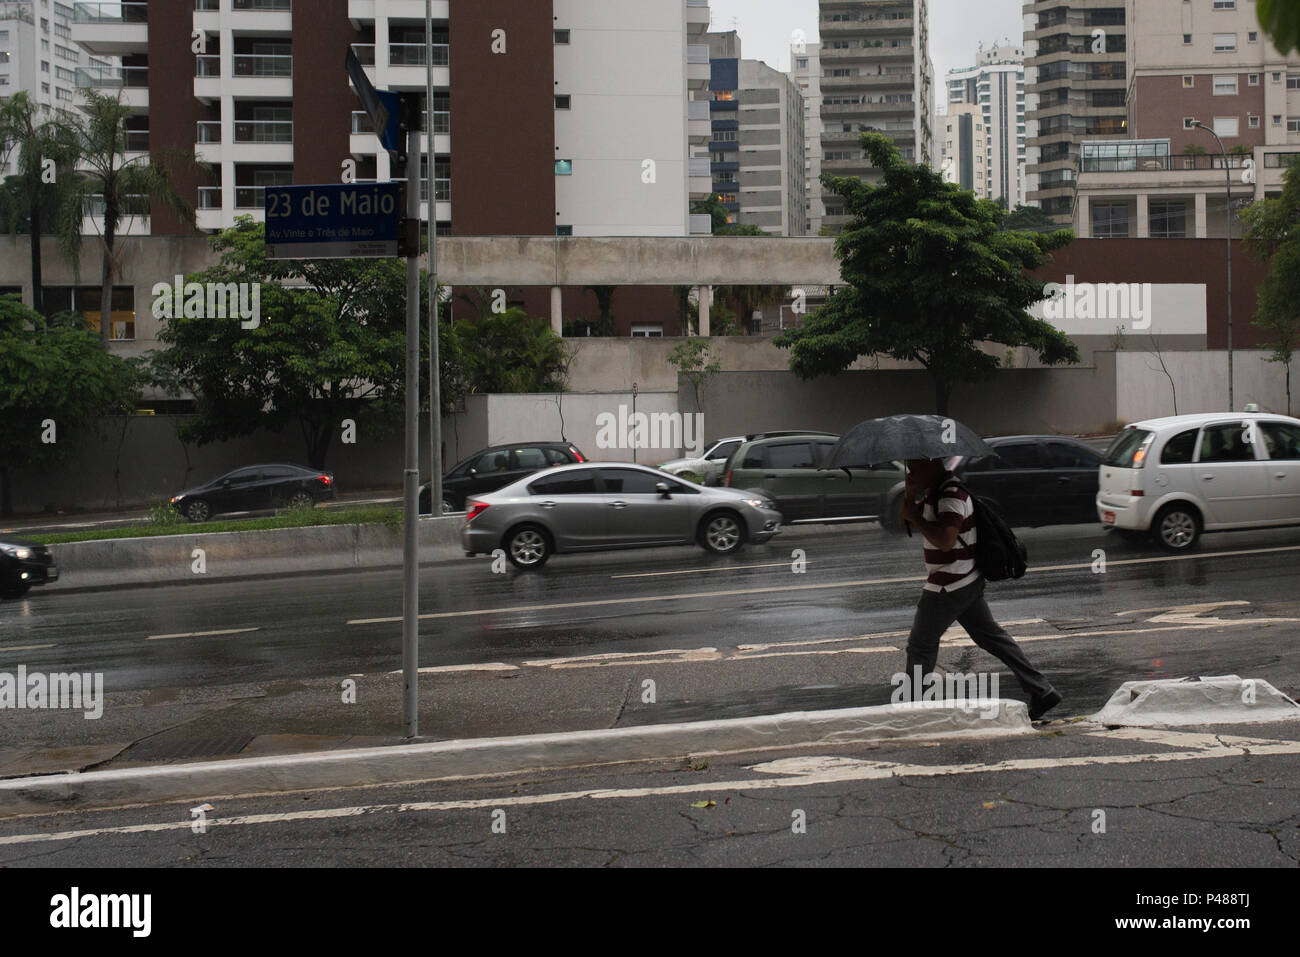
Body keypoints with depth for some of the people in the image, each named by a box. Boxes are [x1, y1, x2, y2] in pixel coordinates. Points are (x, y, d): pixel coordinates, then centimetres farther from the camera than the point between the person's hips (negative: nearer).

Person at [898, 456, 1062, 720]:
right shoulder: (933, 493, 11)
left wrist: (916, 518, -23)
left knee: (920, 646, 2)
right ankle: (1041, 691, 13)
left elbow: (945, 540, -31)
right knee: (989, 635, 14)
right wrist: (910, 492, 2)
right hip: (967, 582, 11)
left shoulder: (951, 497, -21)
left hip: (949, 587, -11)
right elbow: (905, 519, 18)